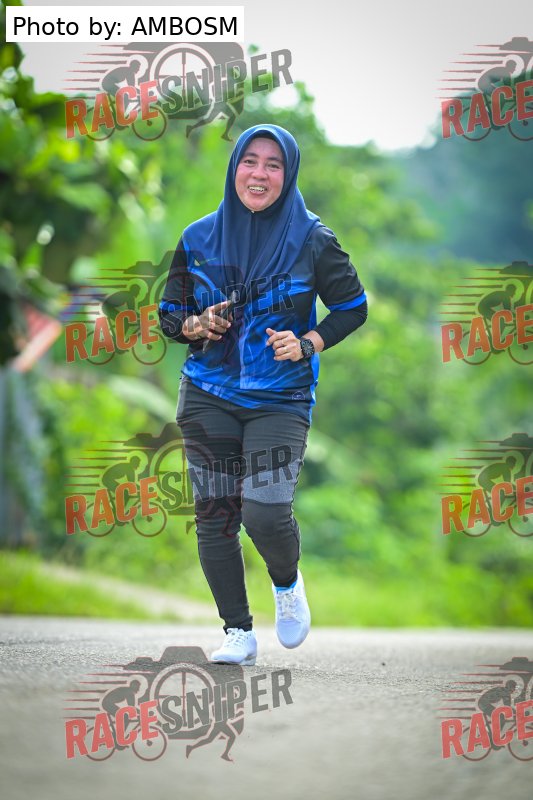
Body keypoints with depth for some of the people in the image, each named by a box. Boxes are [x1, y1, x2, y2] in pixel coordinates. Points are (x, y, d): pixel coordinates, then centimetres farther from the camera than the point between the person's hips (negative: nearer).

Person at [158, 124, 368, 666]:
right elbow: (169, 314, 11)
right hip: (209, 397, 3)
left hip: (281, 400, -3)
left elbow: (353, 307, 5)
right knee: (214, 515, 0)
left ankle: (287, 585, 18)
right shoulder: (199, 239, 3)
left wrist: (308, 343, -11)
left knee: (265, 513, -15)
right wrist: (197, 326, -11)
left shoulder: (311, 241, -3)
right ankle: (237, 632, 13)